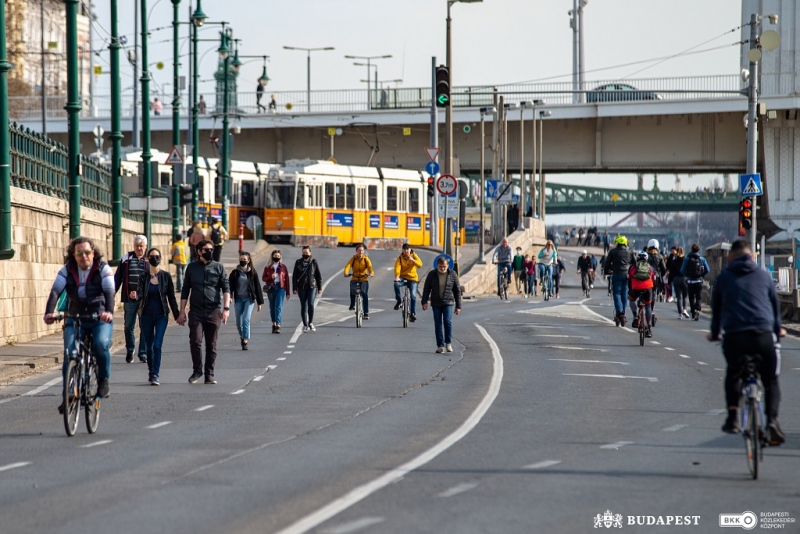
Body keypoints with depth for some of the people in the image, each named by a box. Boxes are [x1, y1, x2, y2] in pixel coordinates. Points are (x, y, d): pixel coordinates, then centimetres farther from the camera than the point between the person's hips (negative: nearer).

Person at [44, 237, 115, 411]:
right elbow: (55, 291, -14)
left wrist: (109, 312, -42)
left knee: (101, 344, -30)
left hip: (100, 319, -2)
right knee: (69, 353, -17)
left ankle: (103, 380, -7)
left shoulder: (103, 269, -7)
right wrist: (49, 313, -34)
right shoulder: (67, 270, -2)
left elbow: (109, 291, -21)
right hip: (75, 319, 2)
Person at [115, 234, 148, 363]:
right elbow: (118, 278, 11)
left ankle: (143, 353, 5)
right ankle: (130, 351, 20)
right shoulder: (126, 259, 8)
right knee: (129, 326, 5)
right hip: (129, 299, 1)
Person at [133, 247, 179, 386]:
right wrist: (136, 296, -32)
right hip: (146, 315, 2)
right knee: (149, 346, 10)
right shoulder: (143, 277, 2)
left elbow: (171, 297, 5)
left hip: (161, 315, -2)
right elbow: (140, 295, -8)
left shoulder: (166, 276, 1)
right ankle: (151, 371, 27)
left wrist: (177, 315, 6)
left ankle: (155, 375, -14)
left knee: (157, 345, -12)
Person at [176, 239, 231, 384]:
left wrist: (226, 308, -11)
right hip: (196, 311, 0)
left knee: (212, 344, 2)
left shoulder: (218, 267, 7)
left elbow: (226, 288, 2)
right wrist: (182, 312, 8)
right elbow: (185, 290, 13)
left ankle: (209, 374, 10)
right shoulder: (192, 267, 9)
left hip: (214, 312, 0)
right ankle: (197, 370, 4)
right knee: (195, 341, -13)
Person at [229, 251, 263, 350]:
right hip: (238, 299, 2)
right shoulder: (235, 272, 4)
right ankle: (242, 337, 28)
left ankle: (245, 341, -14)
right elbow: (230, 285, -1)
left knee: (246, 320, -16)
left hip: (249, 299, -2)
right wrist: (229, 296, -20)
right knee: (239, 322, 4)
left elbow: (257, 287, 6)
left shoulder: (252, 272, 2)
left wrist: (259, 302, 6)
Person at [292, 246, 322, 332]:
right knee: (303, 306, 2)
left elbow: (318, 276, 7)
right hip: (302, 287, 1)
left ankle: (311, 323, -2)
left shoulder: (314, 262, 3)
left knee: (310, 303, -18)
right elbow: (294, 276, 5)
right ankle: (305, 325, 10)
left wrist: (320, 288, 4)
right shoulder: (298, 263, 5)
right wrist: (294, 288, -2)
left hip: (312, 287, -1)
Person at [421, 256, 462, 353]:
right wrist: (424, 302, -12)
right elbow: (426, 289, 2)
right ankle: (440, 346, 7)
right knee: (438, 325, 1)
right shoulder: (432, 275, 1)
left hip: (448, 303, -1)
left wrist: (458, 306, 1)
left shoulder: (452, 274, 0)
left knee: (447, 321, -16)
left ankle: (448, 343, 0)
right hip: (436, 304, 2)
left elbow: (457, 291, 4)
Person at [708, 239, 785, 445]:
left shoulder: (724, 277, 13)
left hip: (734, 336, 0)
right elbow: (775, 303, 26)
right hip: (763, 335, 0)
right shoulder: (764, 276, 15)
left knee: (733, 375, 27)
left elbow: (716, 307, 21)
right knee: (771, 380, 15)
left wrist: (715, 333, 38)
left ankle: (732, 417, 11)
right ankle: (772, 420, -6)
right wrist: (778, 329, 43)